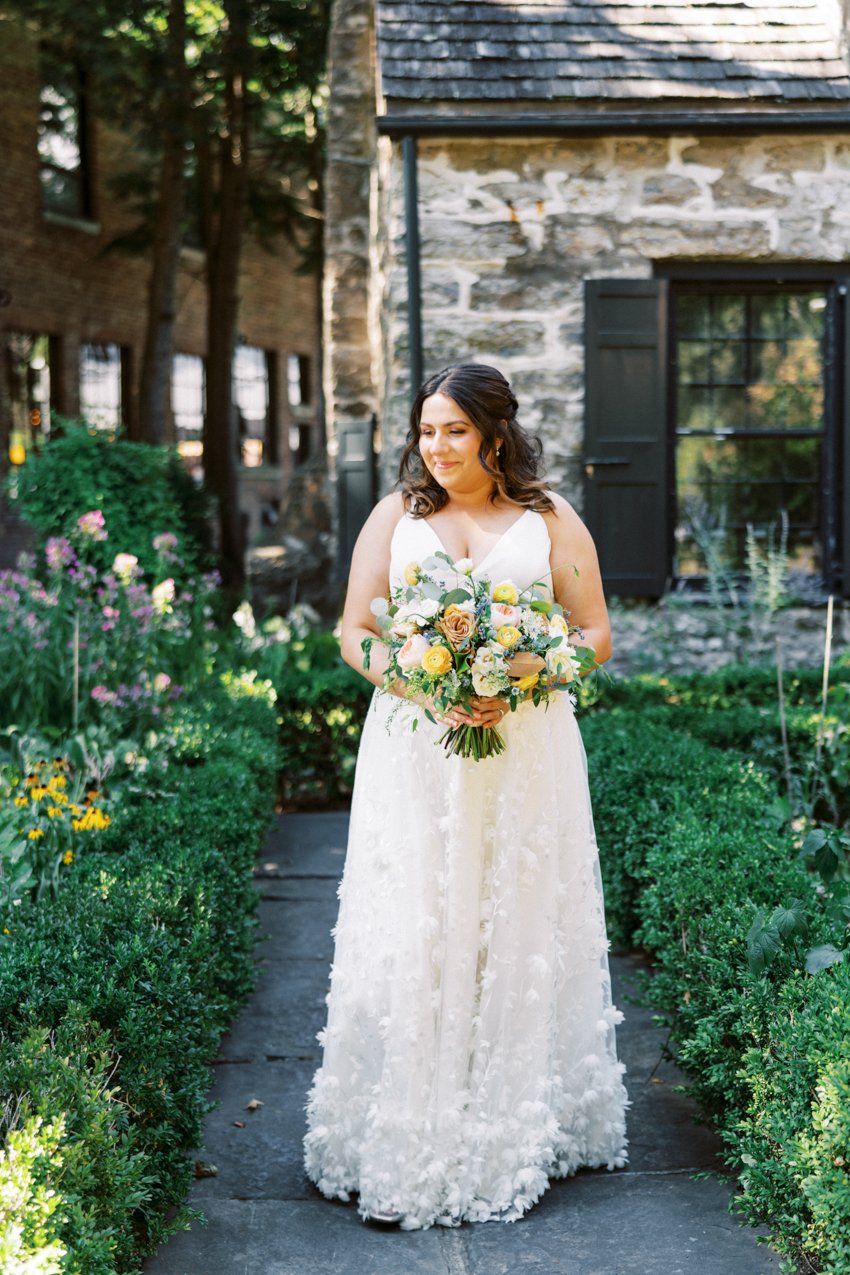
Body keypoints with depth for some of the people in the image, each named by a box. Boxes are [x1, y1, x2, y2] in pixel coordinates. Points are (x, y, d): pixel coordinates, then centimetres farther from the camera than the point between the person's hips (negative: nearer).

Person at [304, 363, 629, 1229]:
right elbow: (355, 632, 5)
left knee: (519, 932, 4)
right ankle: (407, 1143, 5)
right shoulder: (395, 516, 9)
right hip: (414, 752, 0)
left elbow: (596, 636, 5)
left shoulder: (551, 522, 8)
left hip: (526, 753, 0)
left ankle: (517, 1134, 17)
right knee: (414, 935, -2)